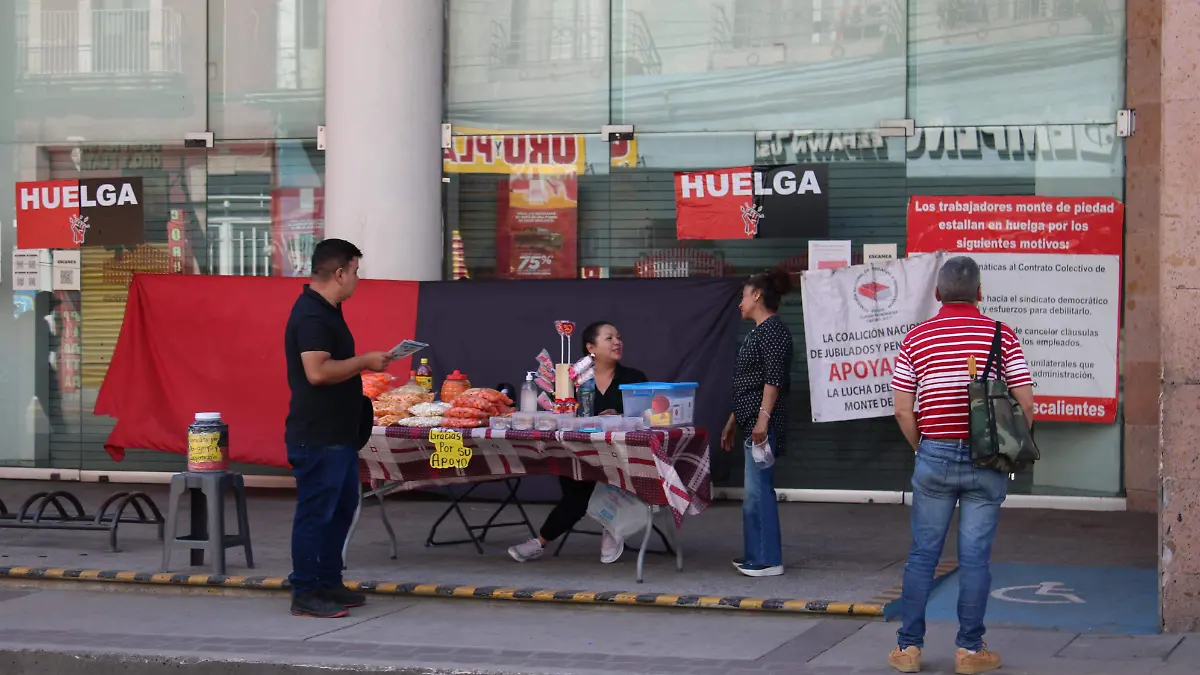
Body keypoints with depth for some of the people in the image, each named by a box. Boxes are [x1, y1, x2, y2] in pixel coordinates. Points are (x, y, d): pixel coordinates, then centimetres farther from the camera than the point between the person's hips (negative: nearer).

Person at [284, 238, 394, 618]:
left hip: (338, 434, 11)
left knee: (341, 509, 17)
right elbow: (317, 371, -28)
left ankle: (329, 583, 26)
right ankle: (305, 595, 2)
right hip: (317, 437, -11)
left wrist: (363, 363, 15)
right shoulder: (311, 315, -19)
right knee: (315, 513, -4)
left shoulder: (326, 311, 15)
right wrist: (365, 362, -19)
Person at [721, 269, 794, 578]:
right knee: (755, 491, 12)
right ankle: (756, 555, 17)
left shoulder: (773, 329, -11)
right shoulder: (757, 331, 19)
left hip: (763, 422, -10)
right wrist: (733, 421, 25)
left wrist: (763, 417, -25)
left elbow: (774, 378, -19)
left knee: (758, 489, -9)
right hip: (751, 421, 10)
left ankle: (768, 560, -7)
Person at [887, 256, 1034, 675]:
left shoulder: (916, 339, 2)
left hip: (935, 456, 1)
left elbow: (903, 409, 1)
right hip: (987, 462, -1)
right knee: (975, 557, 4)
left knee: (922, 555, 8)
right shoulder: (1002, 336, -2)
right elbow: (1025, 404, -4)